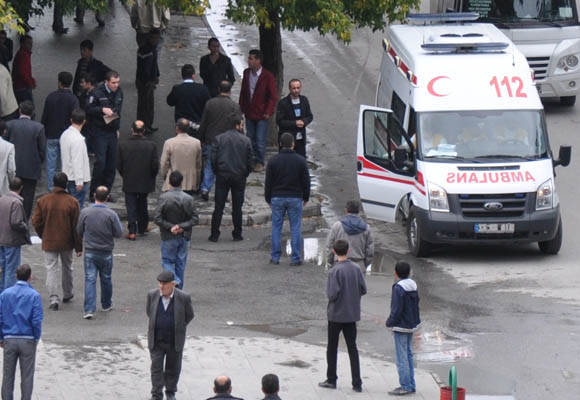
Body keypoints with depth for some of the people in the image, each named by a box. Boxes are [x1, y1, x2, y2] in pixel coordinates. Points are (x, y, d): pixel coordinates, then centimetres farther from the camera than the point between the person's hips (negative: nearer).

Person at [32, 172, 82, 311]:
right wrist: (79, 247, -2)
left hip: (49, 242, 0)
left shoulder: (43, 201, -8)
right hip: (67, 242, 0)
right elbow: (77, 227, -9)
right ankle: (67, 294, 35)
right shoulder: (72, 202, -11)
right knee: (67, 268, 20)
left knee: (51, 269, 2)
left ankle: (54, 298, -11)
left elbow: (36, 222, -3)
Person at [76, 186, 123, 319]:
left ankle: (89, 309, -9)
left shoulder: (85, 212, -9)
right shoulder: (111, 214, -13)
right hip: (106, 252, 0)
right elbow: (119, 233, -7)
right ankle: (106, 305, 33)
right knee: (106, 279, 17)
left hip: (89, 252, 0)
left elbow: (79, 231, 2)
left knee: (90, 279, 1)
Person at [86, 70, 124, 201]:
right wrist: (102, 110, -24)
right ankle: (94, 193, -2)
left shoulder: (119, 92, 9)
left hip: (112, 132, 6)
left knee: (112, 163, 6)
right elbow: (88, 109, -10)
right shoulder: (97, 93, -11)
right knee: (100, 162, -11)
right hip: (100, 132, -6)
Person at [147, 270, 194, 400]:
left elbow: (189, 316, 3)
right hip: (156, 340, 1)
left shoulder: (183, 298, -13)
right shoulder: (152, 295, -7)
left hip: (175, 341, -1)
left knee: (173, 368, 12)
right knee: (156, 367, -3)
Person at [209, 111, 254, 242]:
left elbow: (213, 159, -6)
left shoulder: (219, 139, -2)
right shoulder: (246, 141, -3)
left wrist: (217, 172, 9)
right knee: (237, 208, 9)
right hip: (239, 178, 0)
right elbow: (250, 161, -2)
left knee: (218, 207, 3)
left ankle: (214, 235, 2)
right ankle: (237, 234, 13)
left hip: (222, 177, 0)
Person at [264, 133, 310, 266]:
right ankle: (295, 258, 1)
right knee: (295, 228, 3)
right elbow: (306, 181, 1)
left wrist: (268, 199, 12)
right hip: (295, 198, -1)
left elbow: (268, 182, 2)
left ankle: (275, 257, 8)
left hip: (277, 198, 1)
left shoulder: (273, 160, -2)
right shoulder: (300, 160, -3)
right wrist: (306, 197, 13)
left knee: (276, 227, 8)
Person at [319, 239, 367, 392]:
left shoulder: (335, 271, -17)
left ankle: (331, 379, 15)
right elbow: (363, 290, 2)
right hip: (352, 315, 4)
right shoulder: (356, 269, -2)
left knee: (332, 347, 10)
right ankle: (357, 383, 4)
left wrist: (328, 291, 1)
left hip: (336, 315, -4)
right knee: (352, 348, 8)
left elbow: (332, 294, -21)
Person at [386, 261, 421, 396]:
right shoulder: (413, 286, 7)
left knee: (402, 356, -4)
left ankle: (405, 386, -3)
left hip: (401, 326, -9)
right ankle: (411, 385, 20)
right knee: (408, 355, 16)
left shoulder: (399, 288, -19)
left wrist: (390, 323, -6)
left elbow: (396, 310, -20)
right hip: (412, 324, 9)